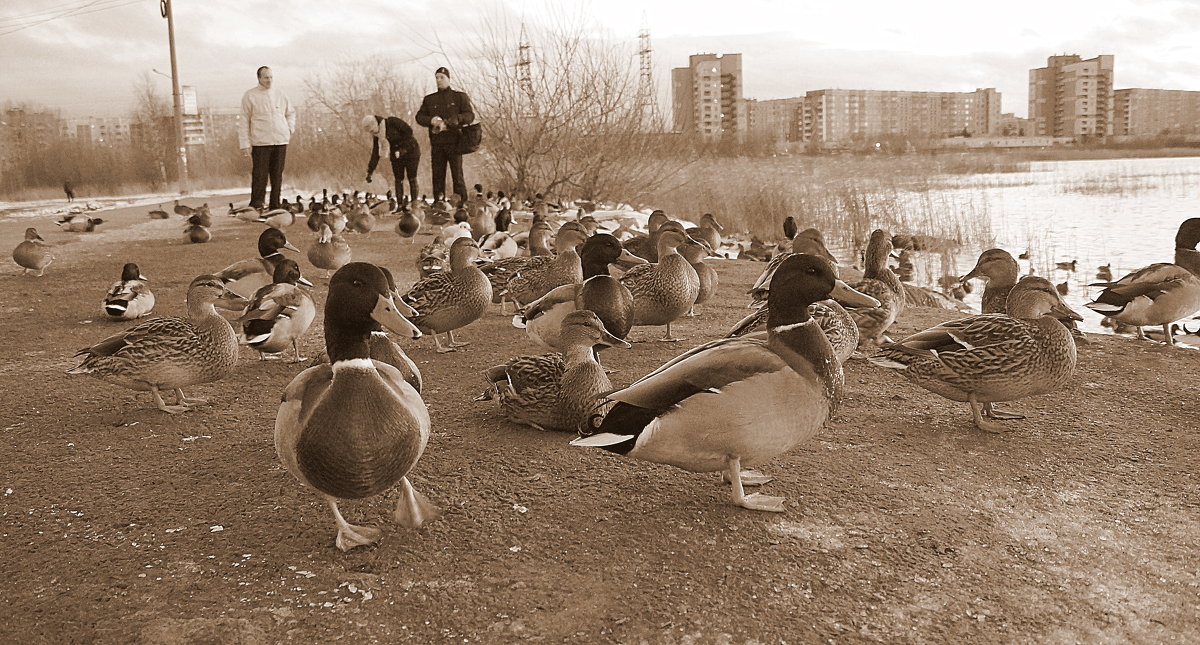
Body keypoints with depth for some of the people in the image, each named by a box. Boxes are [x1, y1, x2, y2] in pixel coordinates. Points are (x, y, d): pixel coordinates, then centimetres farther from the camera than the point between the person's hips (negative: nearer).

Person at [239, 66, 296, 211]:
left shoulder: (279, 95, 12)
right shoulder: (250, 96, 1)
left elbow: (291, 112, 29)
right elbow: (244, 121, 0)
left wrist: (290, 128, 12)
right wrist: (245, 143, -6)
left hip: (280, 141, 4)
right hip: (260, 142, -4)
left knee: (277, 175, 5)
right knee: (260, 175, -8)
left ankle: (275, 206, 11)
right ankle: (255, 206, -4)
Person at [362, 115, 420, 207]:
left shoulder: (393, 122, -20)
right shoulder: (377, 135, -2)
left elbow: (409, 131, -20)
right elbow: (375, 154, -1)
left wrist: (402, 150, -23)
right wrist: (369, 172, -6)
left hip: (411, 151, -5)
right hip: (396, 155, 5)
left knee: (412, 179, -4)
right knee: (398, 180, 0)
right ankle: (400, 205, 2)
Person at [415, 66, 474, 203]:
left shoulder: (459, 97, 8)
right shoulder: (429, 99, 17)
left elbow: (470, 115, -2)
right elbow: (419, 116, 12)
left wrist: (455, 119, -19)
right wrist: (431, 120, -10)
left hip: (454, 142, -3)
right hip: (436, 142, 3)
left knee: (457, 174, -8)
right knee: (437, 175, 3)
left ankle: (462, 202, -5)